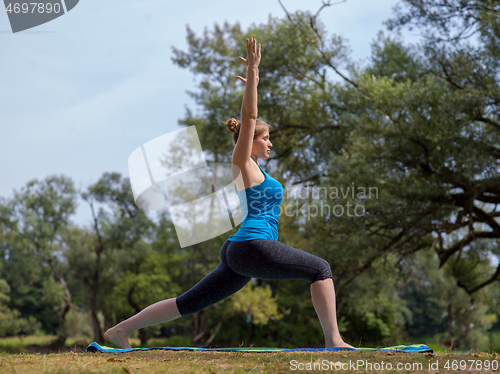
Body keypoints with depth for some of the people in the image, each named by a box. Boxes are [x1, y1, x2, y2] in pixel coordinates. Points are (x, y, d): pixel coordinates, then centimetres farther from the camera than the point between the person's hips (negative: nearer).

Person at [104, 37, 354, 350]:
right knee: (321, 269, -3)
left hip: (238, 253, 10)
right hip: (253, 245, -10)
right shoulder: (243, 163, -3)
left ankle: (121, 329, 8)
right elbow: (248, 118, -11)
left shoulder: (249, 165, 20)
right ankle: (333, 340, -8)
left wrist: (252, 86, 36)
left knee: (190, 301, 8)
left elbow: (249, 119, 33)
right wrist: (252, 74, -13)